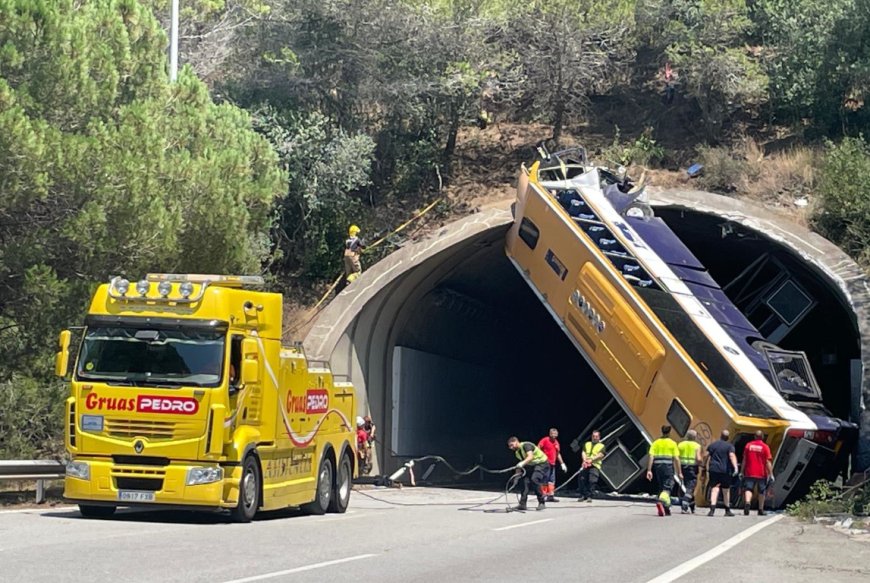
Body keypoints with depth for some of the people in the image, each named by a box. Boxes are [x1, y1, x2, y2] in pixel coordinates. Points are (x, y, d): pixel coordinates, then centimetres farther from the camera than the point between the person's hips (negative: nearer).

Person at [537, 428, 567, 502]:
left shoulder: (556, 443, 15)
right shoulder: (545, 440, -6)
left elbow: (558, 454, 25)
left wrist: (562, 463, 24)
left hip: (552, 464, 7)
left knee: (552, 481, 6)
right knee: (545, 480, -7)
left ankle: (551, 495, 9)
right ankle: (544, 495, -3)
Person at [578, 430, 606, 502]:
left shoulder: (601, 446, 9)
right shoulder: (587, 444, 22)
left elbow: (600, 455, -6)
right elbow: (583, 452, 8)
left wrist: (591, 460, -18)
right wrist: (585, 460, -12)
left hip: (595, 466, -4)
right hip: (585, 465, 4)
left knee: (592, 481, -14)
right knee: (582, 480, -3)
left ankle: (590, 496, -11)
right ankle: (583, 495, 6)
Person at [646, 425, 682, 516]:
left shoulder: (656, 443, 6)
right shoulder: (673, 443, -1)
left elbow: (651, 457, -3)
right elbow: (676, 459, -4)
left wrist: (649, 470, -4)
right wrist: (679, 472, 1)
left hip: (658, 467, 4)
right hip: (668, 467, -4)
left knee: (662, 488, 15)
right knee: (667, 488, -3)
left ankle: (666, 509, 18)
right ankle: (660, 501, -32)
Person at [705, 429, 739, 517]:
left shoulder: (712, 445, 10)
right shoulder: (730, 446, 0)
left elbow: (707, 456, 5)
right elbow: (732, 456, -16)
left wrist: (706, 468, 12)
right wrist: (735, 467, -26)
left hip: (713, 470, 1)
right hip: (725, 470, -1)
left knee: (715, 488, -5)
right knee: (726, 490, 14)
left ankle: (712, 509, -26)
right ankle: (727, 510, 26)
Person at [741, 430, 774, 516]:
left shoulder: (748, 445, 4)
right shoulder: (765, 447, -4)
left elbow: (744, 460, 8)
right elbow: (768, 462, -8)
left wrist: (742, 471, 15)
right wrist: (771, 474, -4)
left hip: (749, 473, 1)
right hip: (762, 473, -1)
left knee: (748, 489, -3)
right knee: (761, 492, 12)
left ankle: (747, 502, -31)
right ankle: (760, 509, 19)